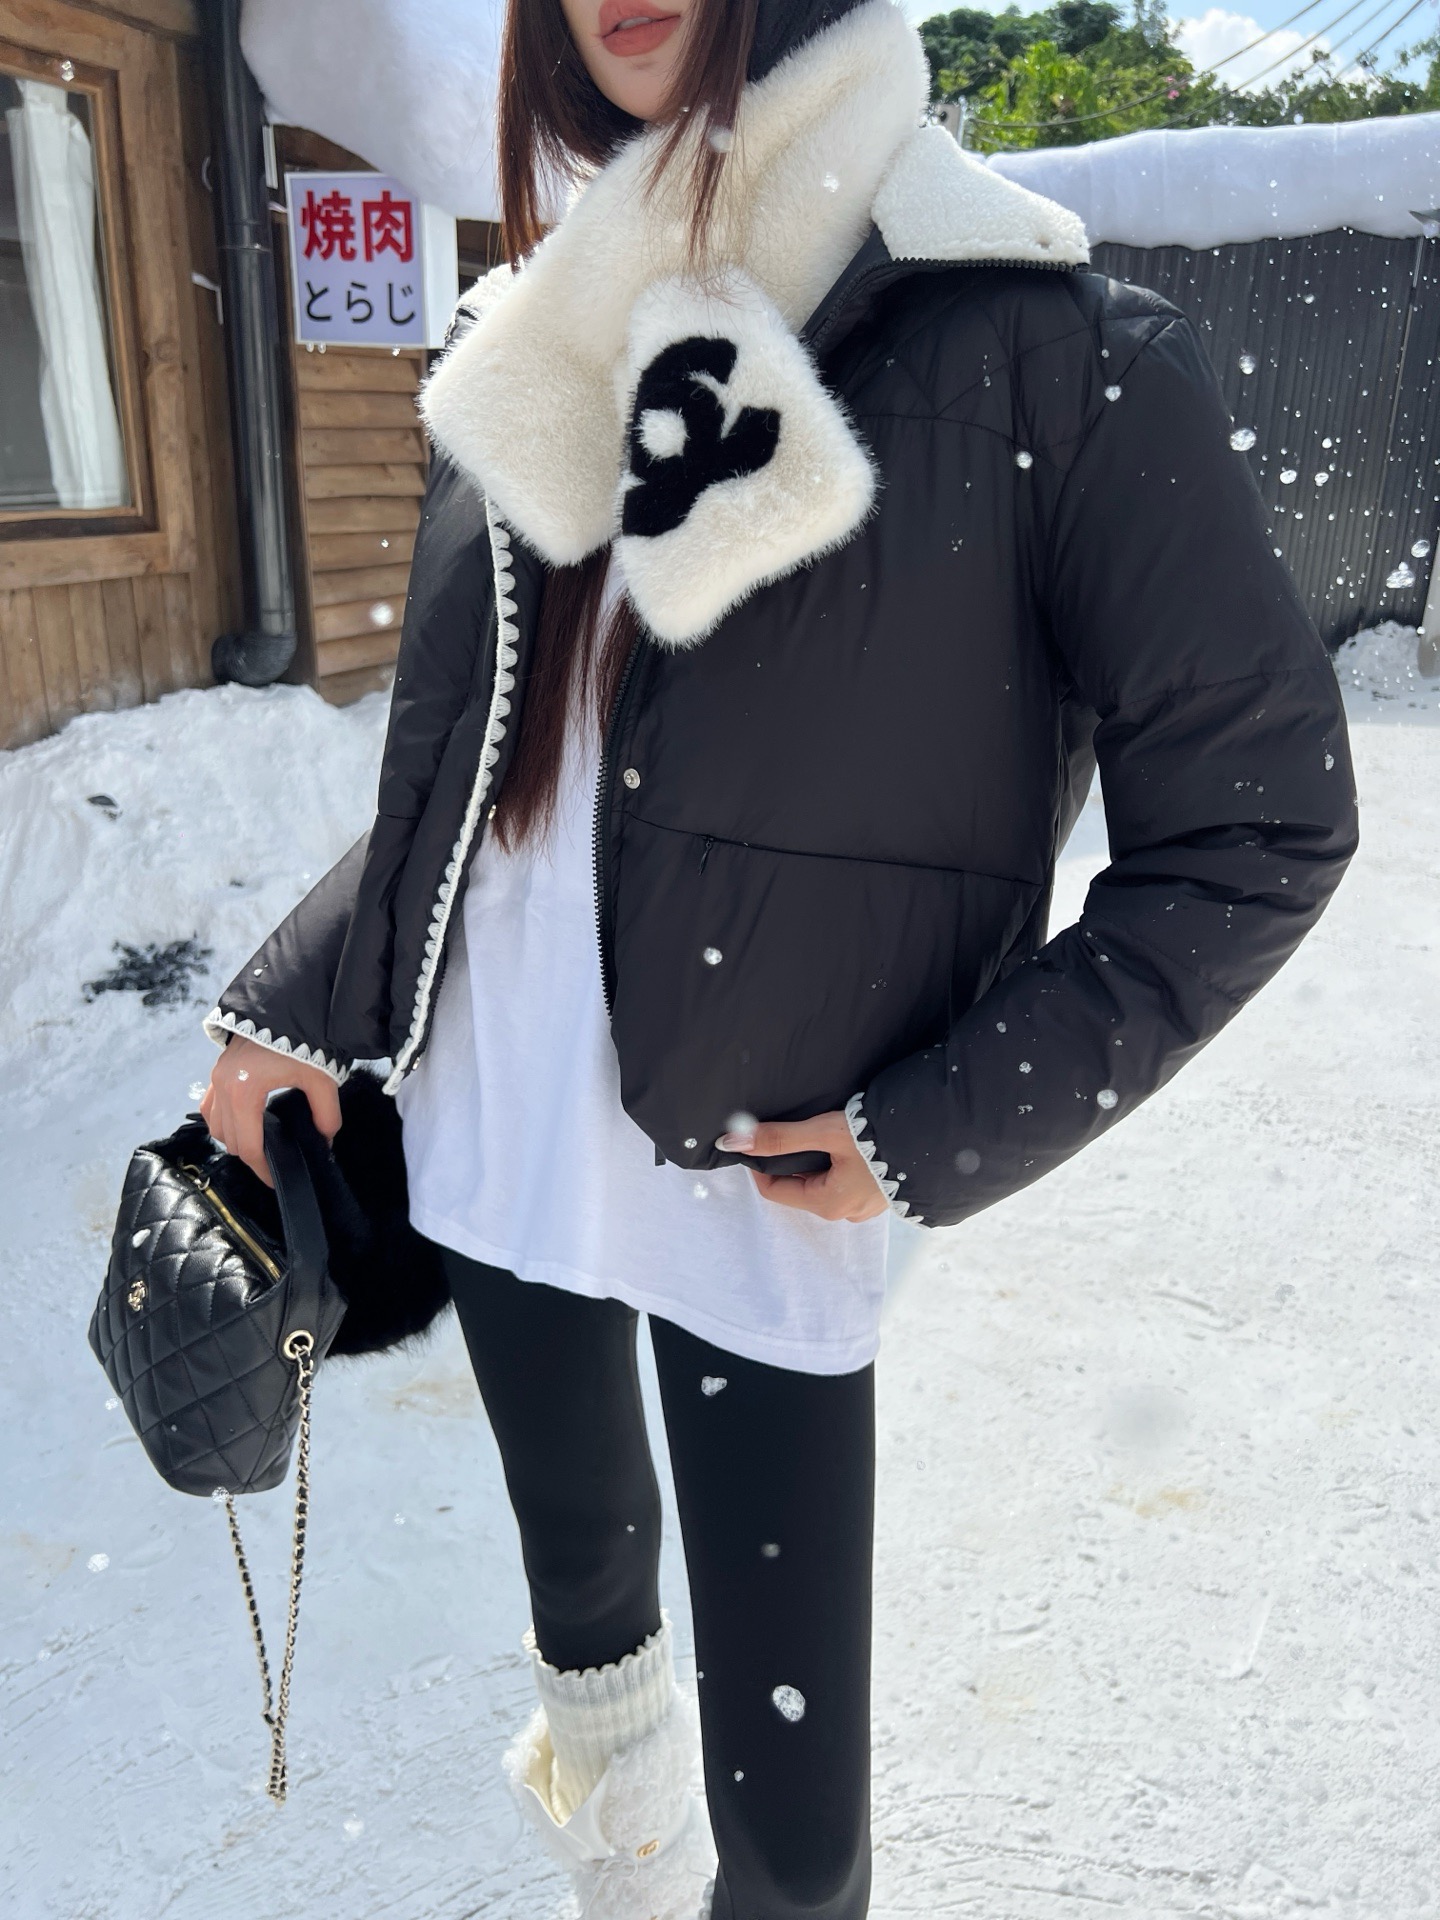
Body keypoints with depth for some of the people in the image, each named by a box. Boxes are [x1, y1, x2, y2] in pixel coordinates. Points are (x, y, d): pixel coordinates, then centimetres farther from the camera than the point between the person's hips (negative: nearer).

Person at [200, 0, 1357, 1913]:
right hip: (494, 1131, 5)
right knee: (579, 1555, 26)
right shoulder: (538, 353, 6)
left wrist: (944, 1127, -13)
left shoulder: (1047, 355, -12)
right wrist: (296, 1004, 11)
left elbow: (1259, 823, -9)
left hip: (761, 1186, -4)